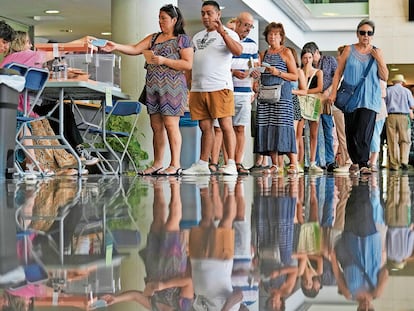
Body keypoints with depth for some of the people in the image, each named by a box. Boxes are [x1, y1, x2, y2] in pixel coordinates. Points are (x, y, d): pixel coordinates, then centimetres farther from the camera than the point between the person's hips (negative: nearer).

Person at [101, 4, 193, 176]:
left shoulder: (182, 39, 1)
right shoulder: (153, 38, 18)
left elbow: (188, 64, -8)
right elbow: (135, 49, 9)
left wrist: (164, 61, -14)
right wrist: (116, 46, -6)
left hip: (172, 87, -6)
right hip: (153, 87, 6)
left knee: (170, 124, -10)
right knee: (156, 127, 5)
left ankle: (175, 164, -8)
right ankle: (157, 164, 9)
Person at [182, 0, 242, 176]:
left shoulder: (227, 34, 3)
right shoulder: (197, 37, 22)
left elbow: (238, 51, -17)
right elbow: (190, 63, 25)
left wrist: (222, 32, -23)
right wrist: (189, 86, 17)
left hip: (220, 87, -6)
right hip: (197, 89, 6)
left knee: (225, 125, -7)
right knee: (205, 127, 7)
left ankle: (231, 164, -6)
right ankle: (202, 165, 9)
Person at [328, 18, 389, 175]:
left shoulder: (377, 53, 8)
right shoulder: (349, 50, 6)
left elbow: (385, 77, 8)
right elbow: (338, 72, 7)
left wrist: (379, 59, -5)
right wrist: (333, 92, -2)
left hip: (369, 99, -1)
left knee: (364, 132, -14)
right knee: (351, 131, 4)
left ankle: (363, 164, -15)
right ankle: (355, 161, 19)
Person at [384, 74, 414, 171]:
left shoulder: (388, 90, 7)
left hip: (391, 116, 1)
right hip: (403, 116, -1)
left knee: (392, 141, 2)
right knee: (405, 140, 3)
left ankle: (394, 164, 1)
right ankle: (404, 161, -14)